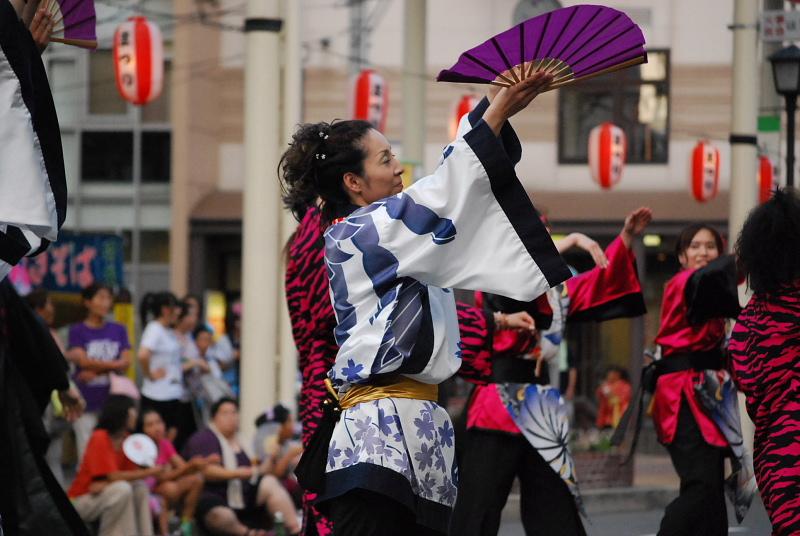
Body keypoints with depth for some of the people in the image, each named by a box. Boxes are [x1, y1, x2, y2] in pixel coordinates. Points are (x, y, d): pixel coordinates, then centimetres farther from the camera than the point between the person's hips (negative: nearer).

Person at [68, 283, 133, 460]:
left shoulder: (118, 330, 11)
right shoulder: (77, 331, 2)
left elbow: (126, 363, 2)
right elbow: (83, 361, -9)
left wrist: (96, 370, -9)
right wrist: (113, 364, -5)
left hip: (113, 399, 3)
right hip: (87, 401, -3)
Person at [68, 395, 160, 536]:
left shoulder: (126, 439, 3)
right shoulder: (99, 438, -20)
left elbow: (134, 472, -4)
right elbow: (114, 477, -24)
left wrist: (104, 484, -23)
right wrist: (148, 473, -17)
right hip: (79, 502, -8)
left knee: (140, 487, -5)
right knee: (122, 489, -28)